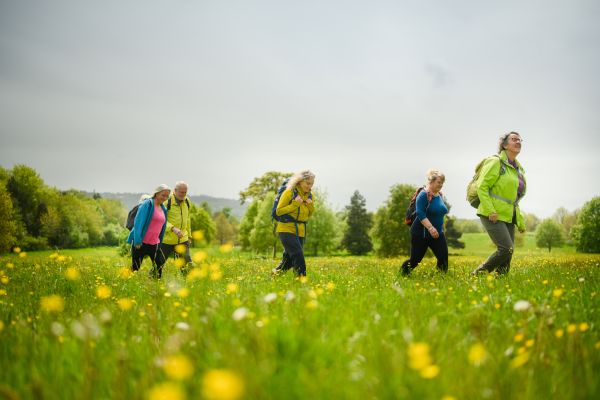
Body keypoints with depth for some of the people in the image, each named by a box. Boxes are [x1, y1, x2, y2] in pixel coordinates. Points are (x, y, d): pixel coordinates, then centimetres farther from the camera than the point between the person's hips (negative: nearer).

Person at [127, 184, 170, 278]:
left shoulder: (163, 209, 13)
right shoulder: (147, 204, -9)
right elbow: (138, 222, -15)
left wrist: (159, 243, 15)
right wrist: (137, 241, -20)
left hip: (154, 244, 6)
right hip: (140, 243, -6)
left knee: (160, 265, 1)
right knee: (135, 267, 0)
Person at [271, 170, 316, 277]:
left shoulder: (309, 195, 8)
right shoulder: (289, 192, -11)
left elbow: (309, 215, 16)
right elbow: (279, 211, -11)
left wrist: (311, 206, -5)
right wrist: (295, 204, -20)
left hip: (300, 231, 6)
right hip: (287, 229, -6)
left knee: (289, 259, 9)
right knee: (298, 254, -19)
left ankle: (276, 272, 30)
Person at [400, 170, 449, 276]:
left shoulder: (439, 195, 10)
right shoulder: (423, 195, -16)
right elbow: (420, 214, -25)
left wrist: (441, 229, 24)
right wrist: (430, 228, -34)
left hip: (437, 233, 7)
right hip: (421, 233, -7)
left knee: (444, 257, -8)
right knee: (415, 260, 2)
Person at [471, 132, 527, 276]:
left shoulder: (518, 169, 17)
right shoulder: (496, 162, -7)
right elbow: (481, 187, -12)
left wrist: (520, 221, 18)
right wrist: (490, 211, -21)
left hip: (508, 217, 8)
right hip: (492, 216, -8)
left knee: (507, 255, 2)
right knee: (507, 249, -17)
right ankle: (478, 274, -1)